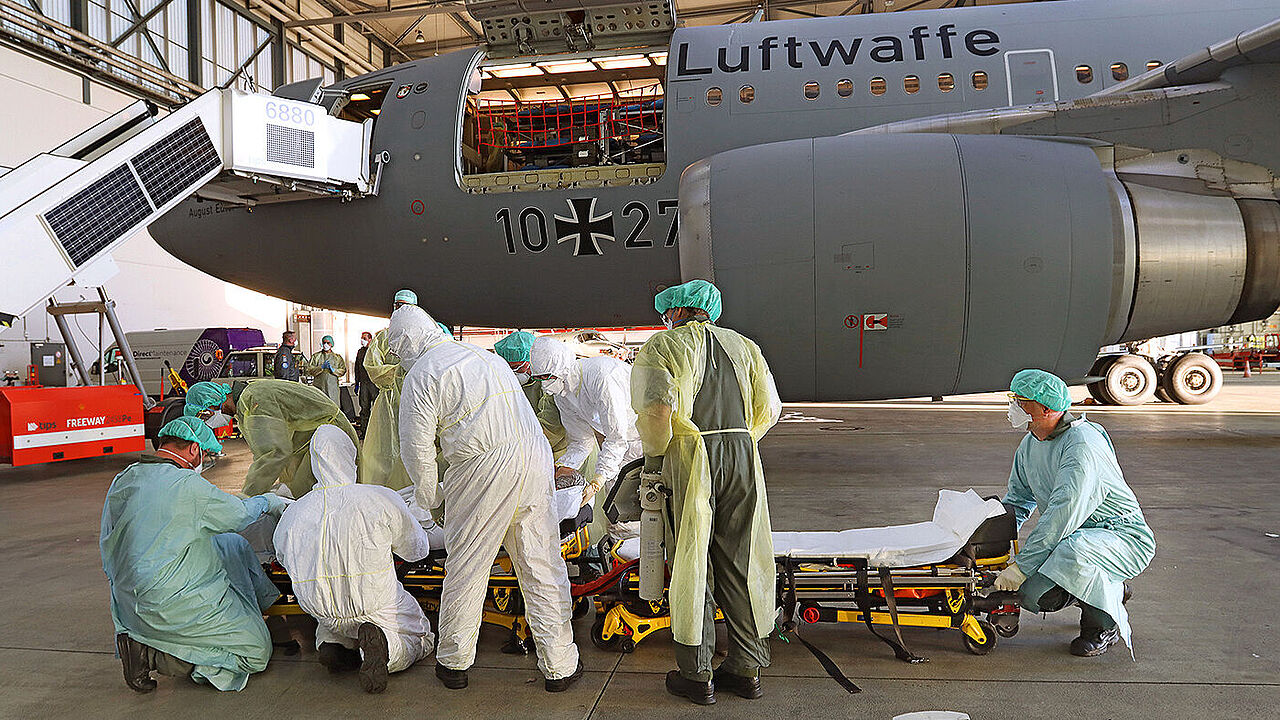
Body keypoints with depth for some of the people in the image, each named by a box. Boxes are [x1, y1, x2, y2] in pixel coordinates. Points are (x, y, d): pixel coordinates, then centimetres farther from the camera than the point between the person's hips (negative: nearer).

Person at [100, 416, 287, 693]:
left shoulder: (122, 481, 4)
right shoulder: (189, 485, -20)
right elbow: (238, 514, -4)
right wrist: (269, 502, 17)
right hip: (173, 606, -10)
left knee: (234, 545, 21)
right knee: (256, 651, -3)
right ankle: (151, 654, -6)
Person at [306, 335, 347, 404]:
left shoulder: (337, 357, 15)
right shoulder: (316, 356, 12)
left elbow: (343, 370, 6)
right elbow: (309, 369, 0)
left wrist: (333, 370, -11)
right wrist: (322, 367, -12)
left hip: (333, 388, 1)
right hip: (320, 387, -1)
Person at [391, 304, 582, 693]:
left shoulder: (422, 376, 1)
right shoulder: (486, 357, 23)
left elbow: (416, 444, -1)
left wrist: (427, 492, 15)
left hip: (485, 469, -6)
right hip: (536, 456, 6)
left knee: (466, 564, 10)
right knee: (542, 564, 9)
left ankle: (453, 663, 24)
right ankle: (559, 666, 16)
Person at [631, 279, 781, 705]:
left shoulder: (661, 346, 0)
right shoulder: (744, 346, 16)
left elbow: (656, 410, -14)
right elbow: (769, 409, 10)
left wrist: (654, 455, 1)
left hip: (690, 461, -5)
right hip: (743, 456, 5)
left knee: (691, 568, 4)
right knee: (740, 565, 12)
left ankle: (696, 674, 11)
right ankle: (747, 668, 20)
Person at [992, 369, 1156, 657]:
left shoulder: (1081, 444, -25)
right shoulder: (1030, 444, 4)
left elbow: (1063, 513, -31)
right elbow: (1017, 500, 16)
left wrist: (1020, 565, -31)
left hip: (1124, 534, -8)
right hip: (1078, 535, 8)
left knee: (1072, 552, -38)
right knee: (1031, 595, -12)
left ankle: (1106, 625, -10)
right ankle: (1110, 589, 15)